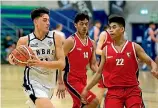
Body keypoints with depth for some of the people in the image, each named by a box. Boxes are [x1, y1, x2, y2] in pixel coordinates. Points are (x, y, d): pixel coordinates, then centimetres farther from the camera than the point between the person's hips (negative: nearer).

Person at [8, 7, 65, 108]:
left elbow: (62, 64, -13)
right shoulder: (24, 41, -9)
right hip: (33, 81, -4)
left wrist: (41, 63, -26)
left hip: (49, 83, 4)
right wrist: (12, 59, -15)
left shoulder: (55, 38, -7)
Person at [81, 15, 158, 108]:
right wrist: (86, 89, 10)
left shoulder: (134, 47, 1)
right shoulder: (106, 50, 6)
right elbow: (99, 73, 13)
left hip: (132, 90, -1)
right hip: (113, 92, 1)